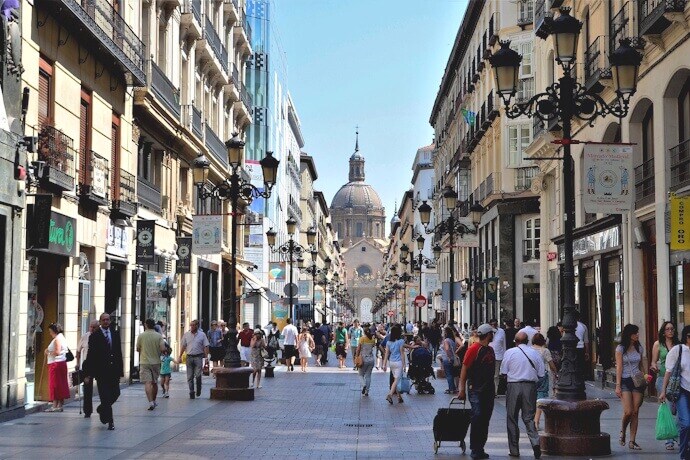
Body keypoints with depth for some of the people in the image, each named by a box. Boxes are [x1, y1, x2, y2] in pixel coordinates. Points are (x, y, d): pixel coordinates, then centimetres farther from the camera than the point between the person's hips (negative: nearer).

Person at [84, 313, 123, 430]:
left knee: (115, 393, 5)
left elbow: (119, 351, 11)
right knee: (105, 395, -4)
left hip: (114, 369, 4)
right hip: (101, 371, -4)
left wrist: (121, 369, 7)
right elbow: (91, 355, -3)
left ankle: (102, 409, 33)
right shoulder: (94, 336, -2)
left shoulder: (115, 333, 10)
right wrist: (89, 373, -7)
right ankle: (110, 421, 4)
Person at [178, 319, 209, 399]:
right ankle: (191, 392, 9)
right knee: (190, 377, 2)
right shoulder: (186, 334, 8)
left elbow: (206, 347, 2)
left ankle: (198, 390, 16)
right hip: (189, 357, 2)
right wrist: (180, 356, 6)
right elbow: (183, 346, 11)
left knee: (198, 375, -7)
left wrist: (206, 357, -7)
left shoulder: (202, 335, 2)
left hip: (198, 357, -2)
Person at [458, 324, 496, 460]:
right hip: (475, 389, -8)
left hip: (488, 390, 8)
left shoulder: (490, 350, 14)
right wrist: (462, 389, -14)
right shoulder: (474, 349, -10)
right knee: (477, 416, -14)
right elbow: (464, 368, -11)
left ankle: (480, 449, 14)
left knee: (485, 419, 8)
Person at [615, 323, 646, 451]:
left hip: (637, 381, 4)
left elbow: (643, 365, 15)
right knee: (628, 412, -13)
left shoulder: (640, 348, 9)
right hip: (625, 381, -4)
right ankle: (623, 431, 17)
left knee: (635, 413, 0)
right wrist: (618, 385, -9)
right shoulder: (620, 349, -2)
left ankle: (632, 441, 4)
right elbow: (619, 367, -5)